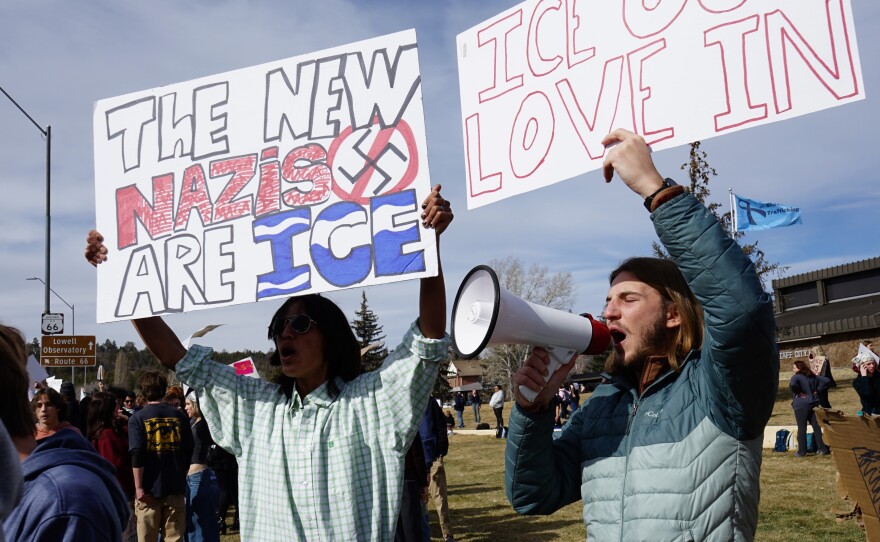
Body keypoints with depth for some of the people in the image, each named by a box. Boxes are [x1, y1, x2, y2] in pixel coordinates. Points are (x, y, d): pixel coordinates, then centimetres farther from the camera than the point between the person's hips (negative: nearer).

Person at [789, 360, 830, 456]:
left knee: (801, 428, -2)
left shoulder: (796, 377, -10)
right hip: (814, 403, 6)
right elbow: (825, 381, 13)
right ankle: (823, 448, 12)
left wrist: (799, 392, -14)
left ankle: (802, 451, 0)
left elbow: (792, 385, -30)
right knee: (816, 427, 10)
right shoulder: (813, 376, 12)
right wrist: (817, 390, 9)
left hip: (801, 405, -6)